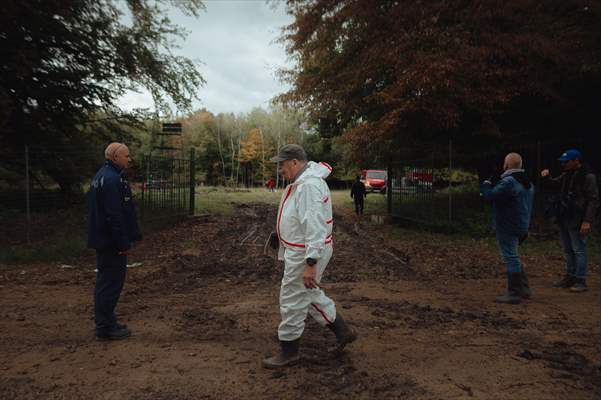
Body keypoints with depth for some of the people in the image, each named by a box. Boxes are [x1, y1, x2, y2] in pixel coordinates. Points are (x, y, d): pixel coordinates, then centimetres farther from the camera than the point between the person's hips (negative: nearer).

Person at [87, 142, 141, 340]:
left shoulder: (102, 176, 15)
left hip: (103, 240, 11)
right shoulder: (112, 179, -19)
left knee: (105, 282, 17)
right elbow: (114, 215, -24)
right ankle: (106, 327, 6)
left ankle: (104, 323, 27)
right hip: (112, 241, -11)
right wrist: (123, 243, -19)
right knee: (111, 283, -3)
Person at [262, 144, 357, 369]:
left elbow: (315, 227, -30)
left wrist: (310, 263, -31)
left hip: (306, 254, -11)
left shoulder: (309, 186, -23)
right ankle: (342, 331, 33)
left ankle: (288, 351, 19)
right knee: (309, 294, 22)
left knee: (293, 301, 2)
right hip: (300, 251, 11)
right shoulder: (303, 181, 12)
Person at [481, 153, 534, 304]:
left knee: (511, 258, -5)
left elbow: (490, 196, -20)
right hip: (522, 226, 10)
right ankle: (524, 288, 27)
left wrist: (486, 185, -1)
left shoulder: (508, 182, -20)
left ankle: (514, 294, 0)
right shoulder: (528, 183, 14)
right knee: (513, 257, 21)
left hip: (508, 228, -10)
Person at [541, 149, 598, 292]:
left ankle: (581, 280, 5)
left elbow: (593, 200, -15)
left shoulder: (588, 177, -12)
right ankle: (570, 277, 25)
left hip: (577, 222, -8)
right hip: (564, 220, 8)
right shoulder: (566, 175, 11)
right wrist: (548, 177, 4)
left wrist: (587, 221, -21)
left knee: (579, 251, -2)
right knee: (568, 250, 15)